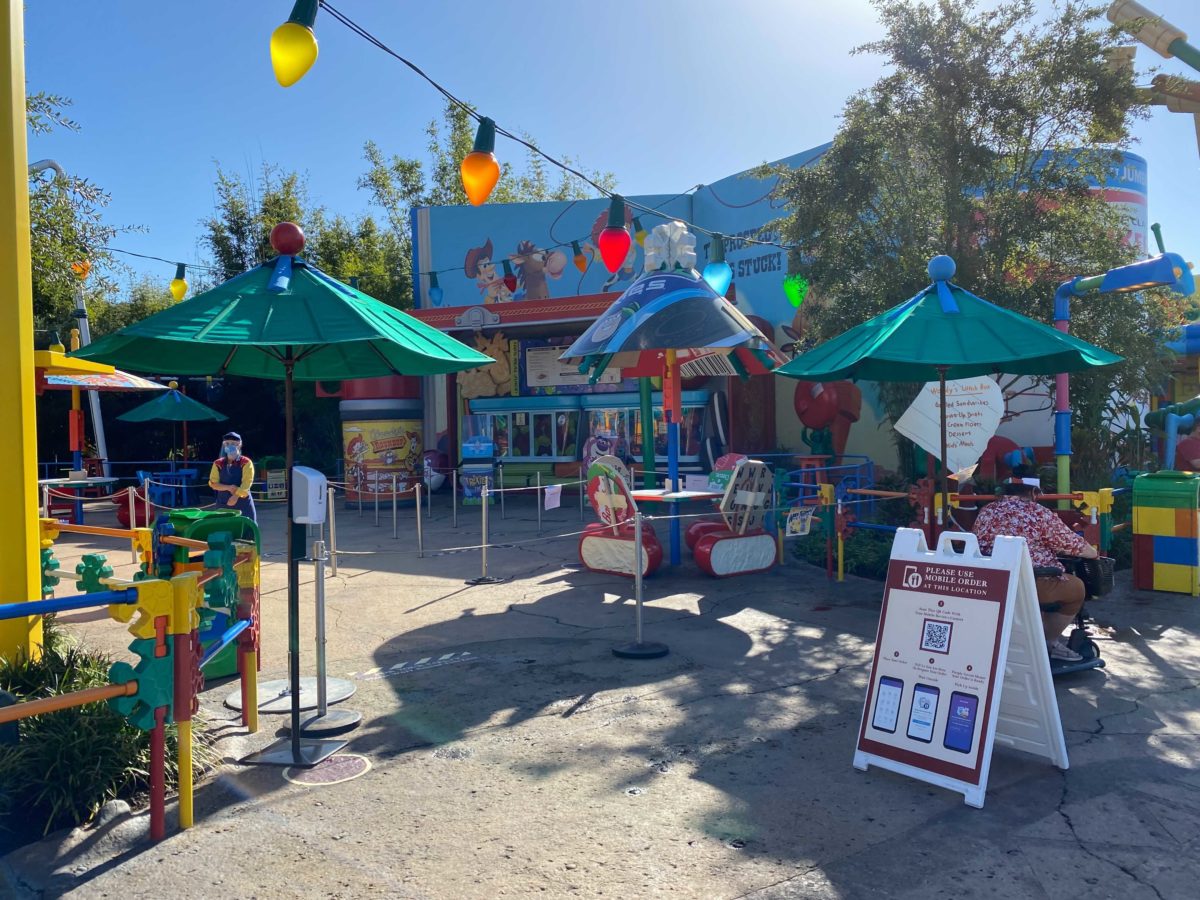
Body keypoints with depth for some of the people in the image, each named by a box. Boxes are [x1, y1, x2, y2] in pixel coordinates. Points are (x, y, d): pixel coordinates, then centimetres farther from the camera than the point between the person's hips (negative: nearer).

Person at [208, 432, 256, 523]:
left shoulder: (246, 463, -1)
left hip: (243, 502, -3)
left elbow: (246, 483, -10)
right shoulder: (218, 464, 8)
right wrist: (228, 488, -13)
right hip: (223, 503, 3)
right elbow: (213, 483, 3)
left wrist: (236, 496, -21)